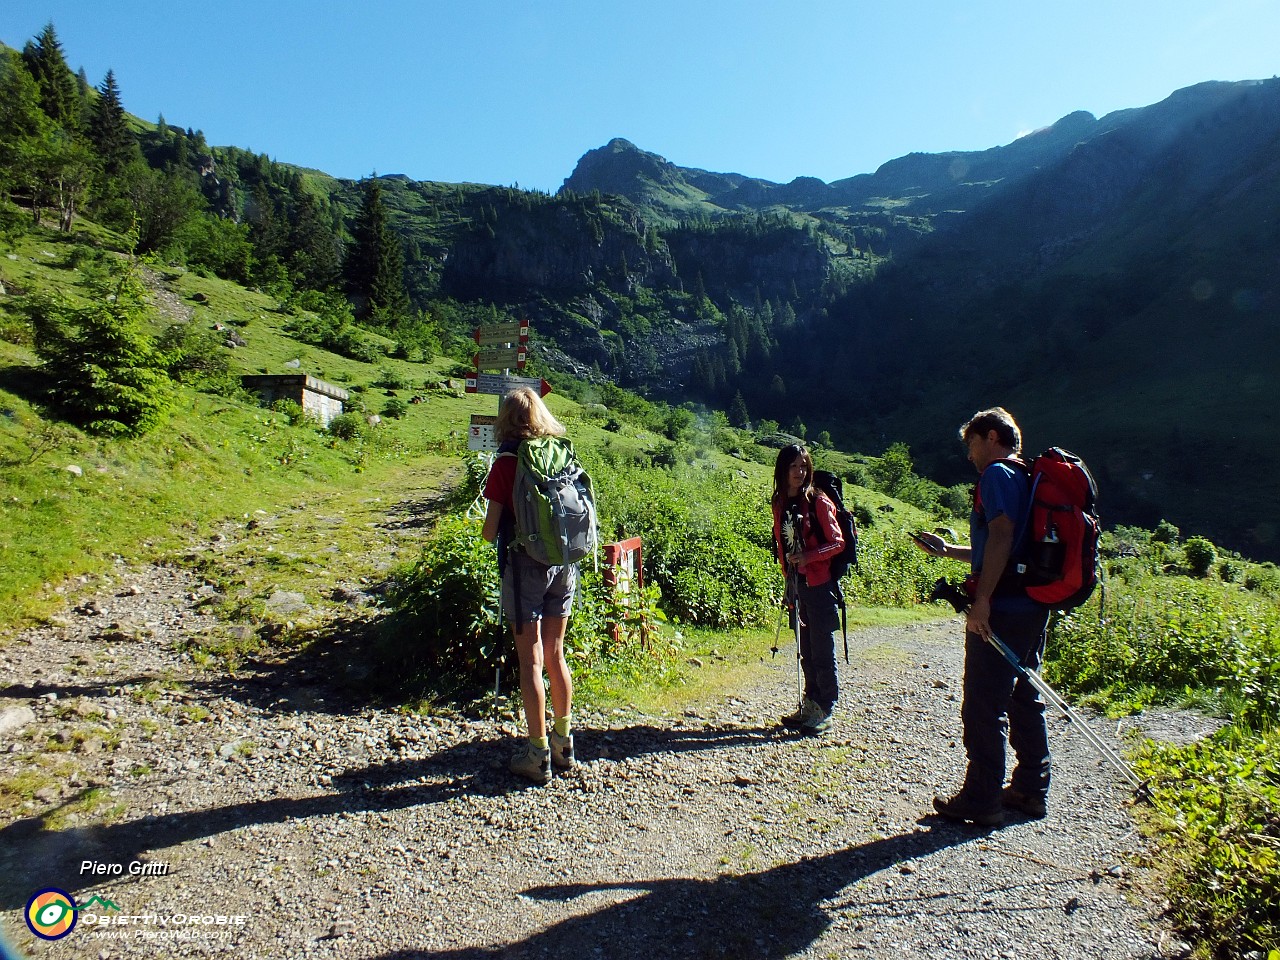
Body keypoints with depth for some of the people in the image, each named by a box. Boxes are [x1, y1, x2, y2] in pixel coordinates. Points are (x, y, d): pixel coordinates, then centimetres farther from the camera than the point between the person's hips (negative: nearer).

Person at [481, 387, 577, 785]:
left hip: (525, 564, -5)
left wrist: (497, 533, 11)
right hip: (564, 563, 5)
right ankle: (563, 742, 29)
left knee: (531, 661, 4)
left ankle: (538, 754, 12)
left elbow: (490, 531, -10)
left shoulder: (508, 461, -11)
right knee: (555, 655, 17)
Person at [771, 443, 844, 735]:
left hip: (819, 585, -6)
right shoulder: (780, 504, 9)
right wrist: (789, 580, 14)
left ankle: (824, 711, 9)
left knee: (821, 651, 0)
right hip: (797, 586, 6)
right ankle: (809, 705, 24)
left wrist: (808, 557, -22)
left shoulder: (818, 501, -9)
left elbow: (837, 542, -9)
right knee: (806, 651, 14)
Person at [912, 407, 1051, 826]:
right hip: (1032, 606, 10)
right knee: (1024, 698, 17)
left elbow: (1001, 536, -22)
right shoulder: (1027, 478, 20)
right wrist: (947, 550, 25)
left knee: (983, 705, -2)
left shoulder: (996, 474, -9)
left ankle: (981, 799, 5)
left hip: (1000, 608, -10)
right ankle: (1031, 789, 26)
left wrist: (981, 599, -24)